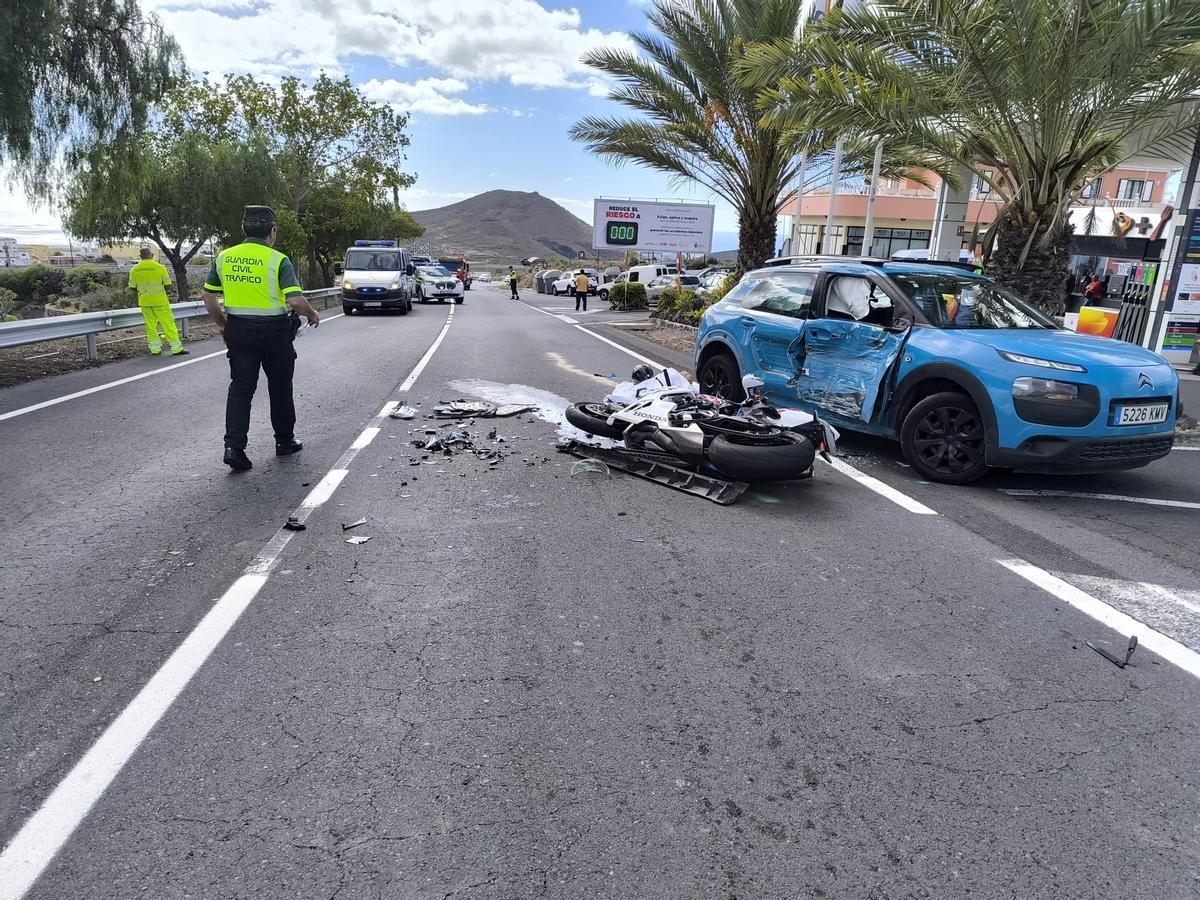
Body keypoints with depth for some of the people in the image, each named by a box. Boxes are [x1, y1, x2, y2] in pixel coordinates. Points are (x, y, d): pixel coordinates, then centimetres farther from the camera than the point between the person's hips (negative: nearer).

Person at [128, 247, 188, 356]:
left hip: (144, 301, 4)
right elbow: (168, 285, -6)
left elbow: (132, 288, 4)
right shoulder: (160, 267, -9)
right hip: (159, 300, -3)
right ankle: (176, 348, 0)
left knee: (150, 324, 11)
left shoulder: (134, 270, 1)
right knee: (167, 323, 0)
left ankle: (155, 349, 13)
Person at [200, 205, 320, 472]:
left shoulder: (224, 257, 3)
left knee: (240, 388, 5)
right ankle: (285, 441, 24)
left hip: (239, 330, 3)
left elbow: (208, 296, 7)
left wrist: (223, 324, 20)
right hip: (274, 330, -3)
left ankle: (233, 446, -7)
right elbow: (296, 300, -19)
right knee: (280, 388, 12)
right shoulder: (278, 260, -11)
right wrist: (312, 315, 0)